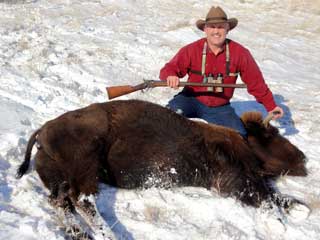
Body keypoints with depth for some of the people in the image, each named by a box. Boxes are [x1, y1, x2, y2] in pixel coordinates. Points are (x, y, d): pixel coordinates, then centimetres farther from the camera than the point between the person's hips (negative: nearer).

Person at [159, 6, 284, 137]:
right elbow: (168, 70, -6)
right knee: (174, 110, -33)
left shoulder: (240, 53, -6)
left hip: (220, 108, 2)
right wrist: (171, 76, -31)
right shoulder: (191, 50, -9)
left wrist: (271, 106, 0)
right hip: (191, 100, -2)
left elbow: (256, 82, 0)